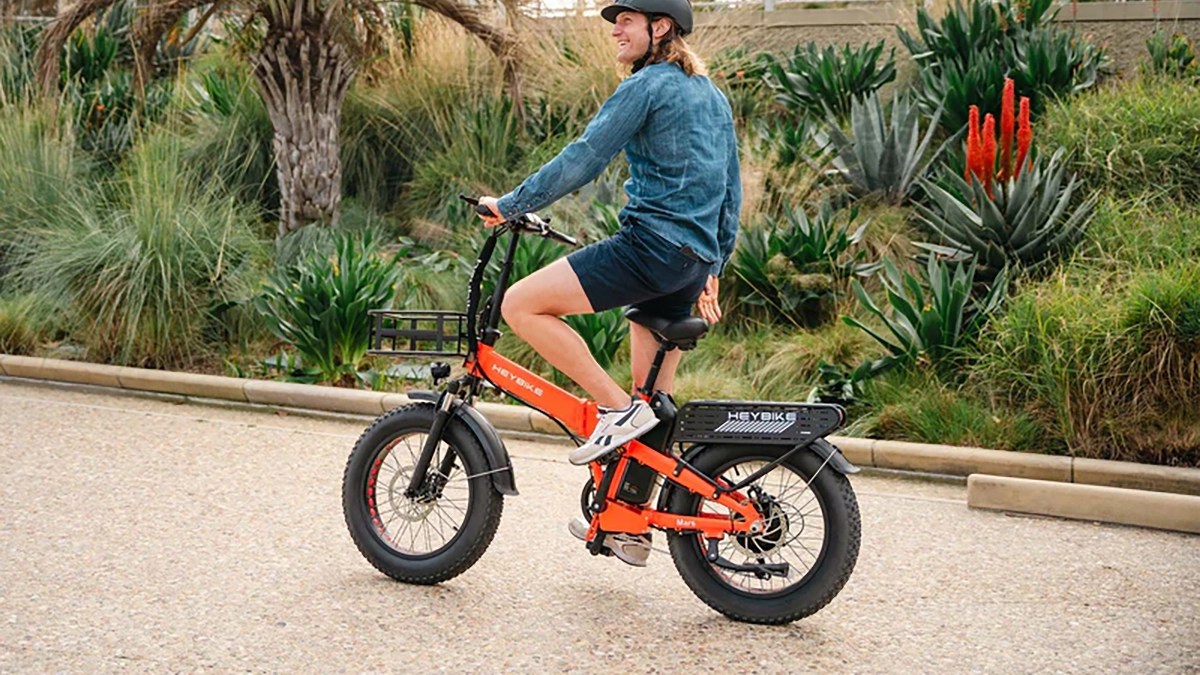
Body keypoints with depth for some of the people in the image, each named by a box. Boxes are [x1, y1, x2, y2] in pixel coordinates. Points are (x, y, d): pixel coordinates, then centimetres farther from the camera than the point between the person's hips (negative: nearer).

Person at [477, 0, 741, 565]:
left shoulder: (648, 85, -6)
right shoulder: (711, 95, 21)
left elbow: (583, 159, -13)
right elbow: (731, 191, 24)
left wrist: (510, 205, -7)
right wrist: (711, 272, 28)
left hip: (651, 242, -10)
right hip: (695, 259, 10)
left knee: (521, 305, -10)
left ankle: (618, 410, -11)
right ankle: (632, 528, 21)